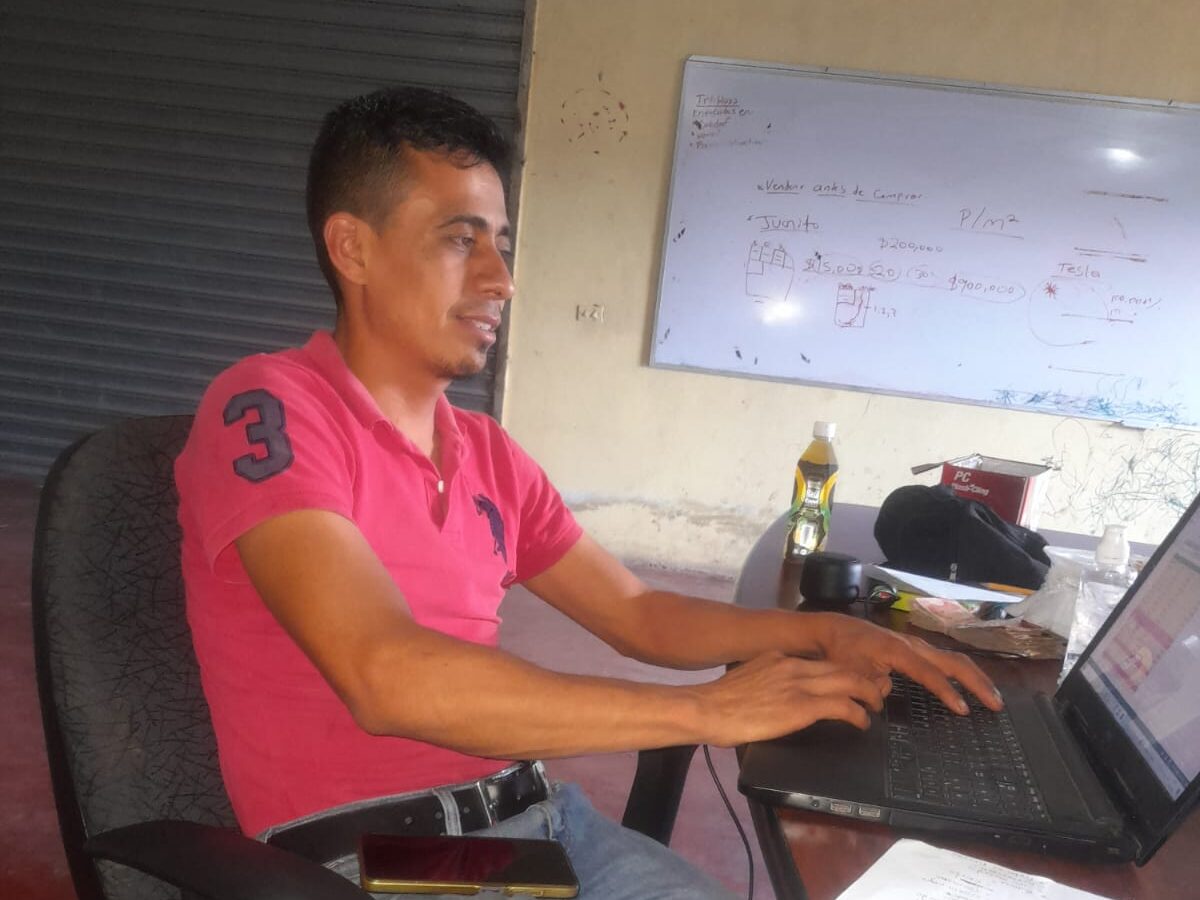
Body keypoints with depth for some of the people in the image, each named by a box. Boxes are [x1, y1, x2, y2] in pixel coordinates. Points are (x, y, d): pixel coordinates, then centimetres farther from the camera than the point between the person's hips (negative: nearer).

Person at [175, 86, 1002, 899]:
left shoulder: (490, 455, 9)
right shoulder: (268, 411, -14)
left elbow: (639, 616, 14)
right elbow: (388, 676, -26)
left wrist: (822, 633, -2)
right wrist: (704, 710, -22)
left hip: (532, 816, 6)